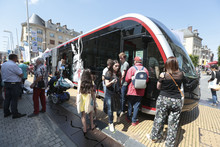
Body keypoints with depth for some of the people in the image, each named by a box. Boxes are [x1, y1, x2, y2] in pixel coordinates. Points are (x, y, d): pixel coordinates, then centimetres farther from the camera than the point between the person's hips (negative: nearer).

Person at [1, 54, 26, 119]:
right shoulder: (13, 65, -18)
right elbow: (21, 75, -15)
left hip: (6, 83, 9)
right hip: (14, 84, -9)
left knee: (7, 98, 16)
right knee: (14, 99, -1)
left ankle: (6, 112, 27)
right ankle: (15, 114, 8)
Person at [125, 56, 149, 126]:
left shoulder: (131, 68, -11)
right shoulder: (145, 69, -2)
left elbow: (127, 79, -12)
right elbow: (147, 80, 2)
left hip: (131, 90, -2)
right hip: (140, 91, 2)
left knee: (130, 105, 16)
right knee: (136, 105, 12)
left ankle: (129, 118, 31)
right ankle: (134, 121, 21)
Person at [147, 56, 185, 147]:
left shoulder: (163, 75, -11)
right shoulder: (181, 74, -4)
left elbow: (158, 87, 0)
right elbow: (183, 83, 14)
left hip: (163, 100, -1)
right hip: (177, 101, 2)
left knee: (159, 119, 15)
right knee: (173, 123, 14)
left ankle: (154, 137, 35)